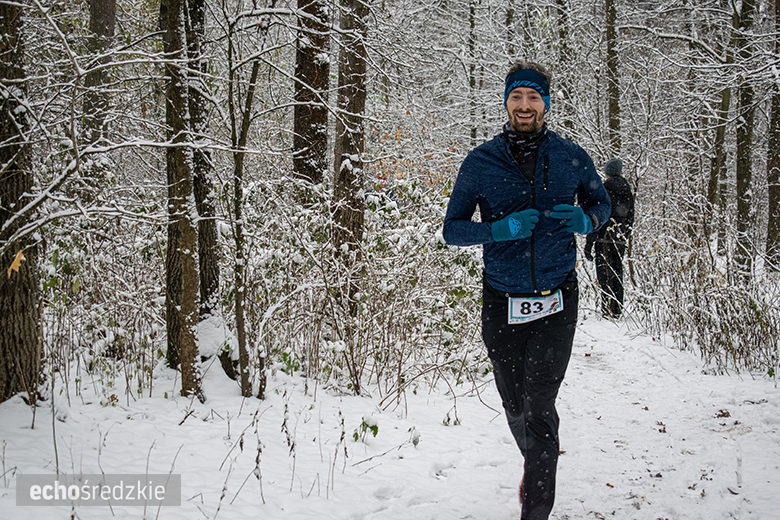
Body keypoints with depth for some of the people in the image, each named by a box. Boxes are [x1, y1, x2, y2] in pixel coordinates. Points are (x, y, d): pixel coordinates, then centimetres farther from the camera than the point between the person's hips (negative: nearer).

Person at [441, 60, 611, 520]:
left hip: (557, 301, -1)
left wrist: (586, 220, -11)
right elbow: (452, 230, -1)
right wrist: (501, 228, -20)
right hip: (502, 304, 2)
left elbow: (601, 203, 14)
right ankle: (536, 466, 45)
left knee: (540, 409, -10)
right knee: (515, 407, 16)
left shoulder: (571, 158, -1)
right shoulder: (480, 162, -3)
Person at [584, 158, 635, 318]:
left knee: (604, 275, -3)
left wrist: (589, 243, -10)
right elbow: (630, 219, 15)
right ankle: (618, 310, 16)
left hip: (605, 239, -6)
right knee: (617, 274, 13)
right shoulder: (627, 192, 9)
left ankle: (607, 309, -8)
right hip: (621, 241, 6)